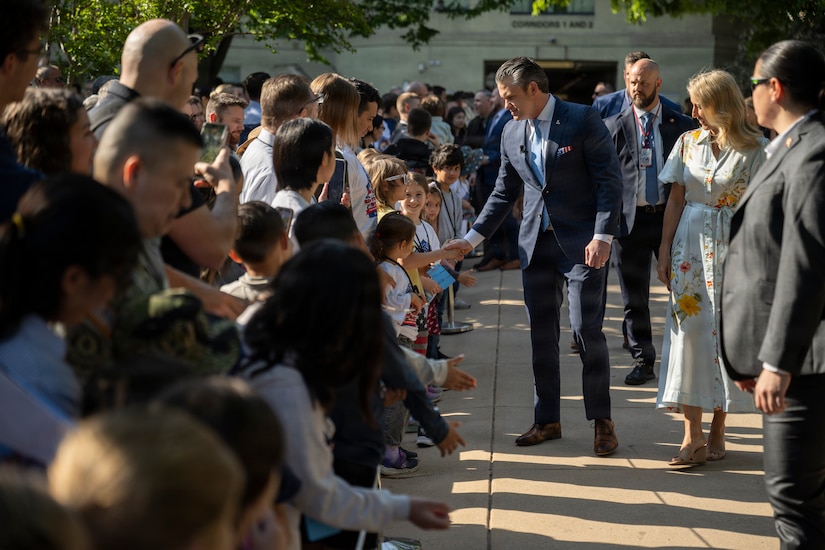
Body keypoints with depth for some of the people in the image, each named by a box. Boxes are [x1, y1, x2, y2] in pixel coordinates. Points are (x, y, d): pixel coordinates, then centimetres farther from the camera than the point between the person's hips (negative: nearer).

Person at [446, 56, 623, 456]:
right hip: (536, 243, 6)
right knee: (541, 334, 8)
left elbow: (609, 179, -10)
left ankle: (601, 420, 6)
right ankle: (547, 420, 18)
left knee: (586, 329, -7)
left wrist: (602, 236, -18)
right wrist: (472, 238, 11)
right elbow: (504, 193, 17)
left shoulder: (582, 120, -8)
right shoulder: (511, 134, 9)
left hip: (582, 242, -6)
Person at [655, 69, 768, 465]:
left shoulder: (755, 149, -4)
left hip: (733, 248, -3)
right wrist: (665, 252, 4)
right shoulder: (688, 143, 7)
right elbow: (676, 200, 8)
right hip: (690, 246, 3)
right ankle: (693, 437, -5)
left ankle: (717, 431, 13)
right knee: (689, 328, -5)